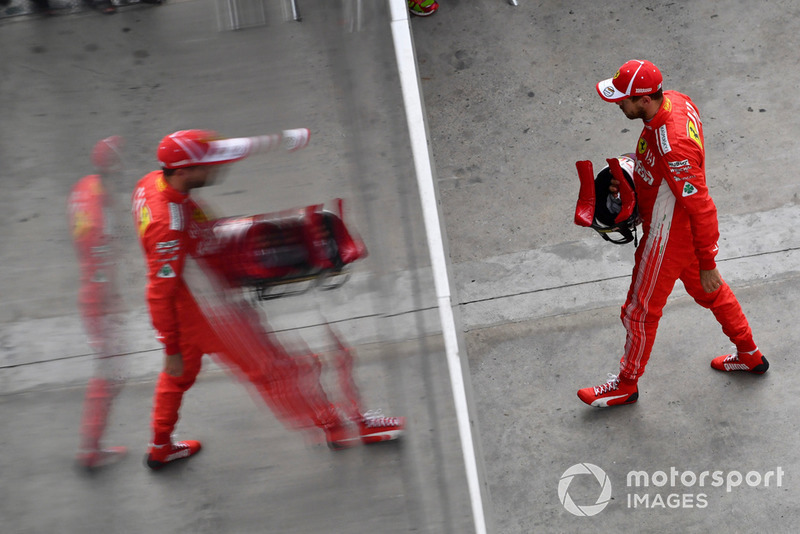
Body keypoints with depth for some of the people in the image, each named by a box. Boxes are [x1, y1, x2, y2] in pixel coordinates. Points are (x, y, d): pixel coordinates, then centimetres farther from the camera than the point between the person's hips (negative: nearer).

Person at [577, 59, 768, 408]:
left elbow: (702, 208, -30)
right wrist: (633, 183, 0)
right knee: (709, 292, 28)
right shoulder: (676, 101, -10)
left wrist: (707, 264, -21)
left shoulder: (672, 146, -38)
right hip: (686, 228, 9)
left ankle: (626, 385, 33)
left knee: (640, 311, 11)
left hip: (668, 239, -9)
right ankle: (750, 356, 48)